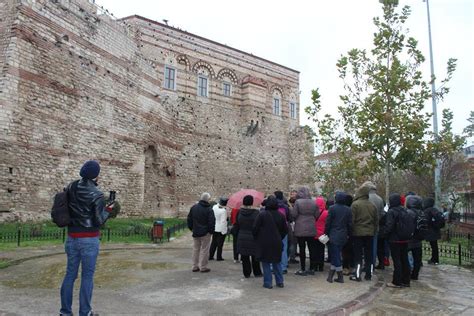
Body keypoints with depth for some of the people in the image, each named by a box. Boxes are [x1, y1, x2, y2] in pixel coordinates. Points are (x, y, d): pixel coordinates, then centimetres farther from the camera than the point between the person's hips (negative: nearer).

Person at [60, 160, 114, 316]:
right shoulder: (97, 195, -14)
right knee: (87, 276, 5)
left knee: (70, 274, 14)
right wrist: (108, 210, 2)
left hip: (71, 237, 5)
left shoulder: (71, 187, 1)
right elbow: (99, 222, -13)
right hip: (89, 239, -5)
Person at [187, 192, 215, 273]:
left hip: (195, 233, 6)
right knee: (204, 250, 3)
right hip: (205, 233, -5)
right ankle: (203, 267, 6)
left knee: (195, 249, 14)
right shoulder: (209, 209, -14)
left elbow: (189, 219, 11)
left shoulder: (194, 207, 4)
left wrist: (191, 228, 18)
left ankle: (195, 266, 19)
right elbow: (211, 222, -15)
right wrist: (211, 231, -2)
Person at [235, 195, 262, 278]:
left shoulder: (239, 212, -3)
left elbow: (237, 226, 5)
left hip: (242, 238, 3)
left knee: (244, 257, 10)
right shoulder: (256, 212, -13)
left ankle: (246, 273, 16)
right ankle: (257, 272, 20)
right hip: (253, 238, -2)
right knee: (255, 256, 11)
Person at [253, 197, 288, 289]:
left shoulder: (262, 214, -12)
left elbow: (255, 229, -9)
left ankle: (268, 283, 8)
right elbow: (285, 230, 7)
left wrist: (257, 238, 6)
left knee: (266, 263, 5)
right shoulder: (280, 215, 0)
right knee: (277, 262, 15)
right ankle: (280, 282, 18)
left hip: (264, 243, -4)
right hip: (277, 243, 4)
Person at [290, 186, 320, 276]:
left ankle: (303, 269, 6)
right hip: (311, 229, 4)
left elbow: (293, 215, -12)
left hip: (300, 230, -4)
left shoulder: (298, 202, -11)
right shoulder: (314, 203, 2)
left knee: (302, 249, 2)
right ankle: (312, 269, 18)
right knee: (312, 248, 11)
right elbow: (317, 215, 5)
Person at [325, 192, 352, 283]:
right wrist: (348, 234, 15)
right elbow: (350, 224, 5)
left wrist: (326, 233, 2)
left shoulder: (332, 208, -10)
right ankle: (330, 276, 18)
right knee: (335, 255, 13)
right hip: (343, 236, 5)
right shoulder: (348, 210, 2)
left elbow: (328, 222, -8)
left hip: (334, 235, -5)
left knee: (335, 256, 1)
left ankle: (340, 277, 3)